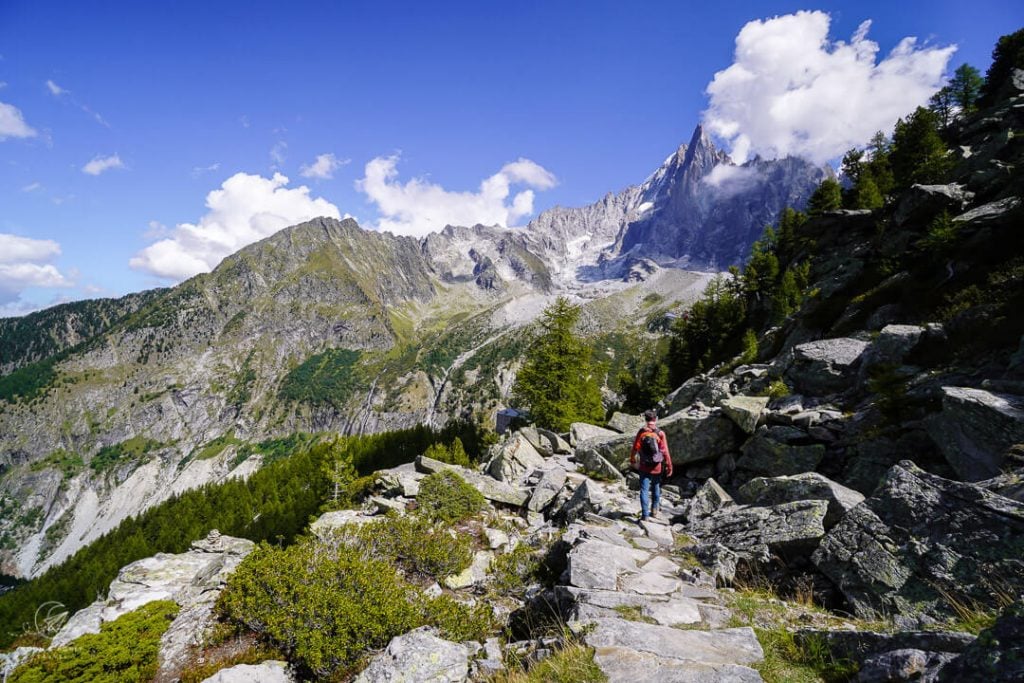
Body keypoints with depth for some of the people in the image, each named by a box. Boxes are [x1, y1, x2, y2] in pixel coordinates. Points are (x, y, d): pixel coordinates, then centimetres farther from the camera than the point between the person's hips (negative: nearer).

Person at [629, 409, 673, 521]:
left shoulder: (641, 432, -8)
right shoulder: (660, 433, -10)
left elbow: (635, 448, -3)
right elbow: (665, 452, -11)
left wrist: (632, 461, 13)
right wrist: (669, 466, -2)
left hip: (644, 467, -1)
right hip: (657, 467, 1)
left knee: (644, 490, 2)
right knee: (656, 489, 21)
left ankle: (645, 514, -2)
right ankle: (654, 510, 34)